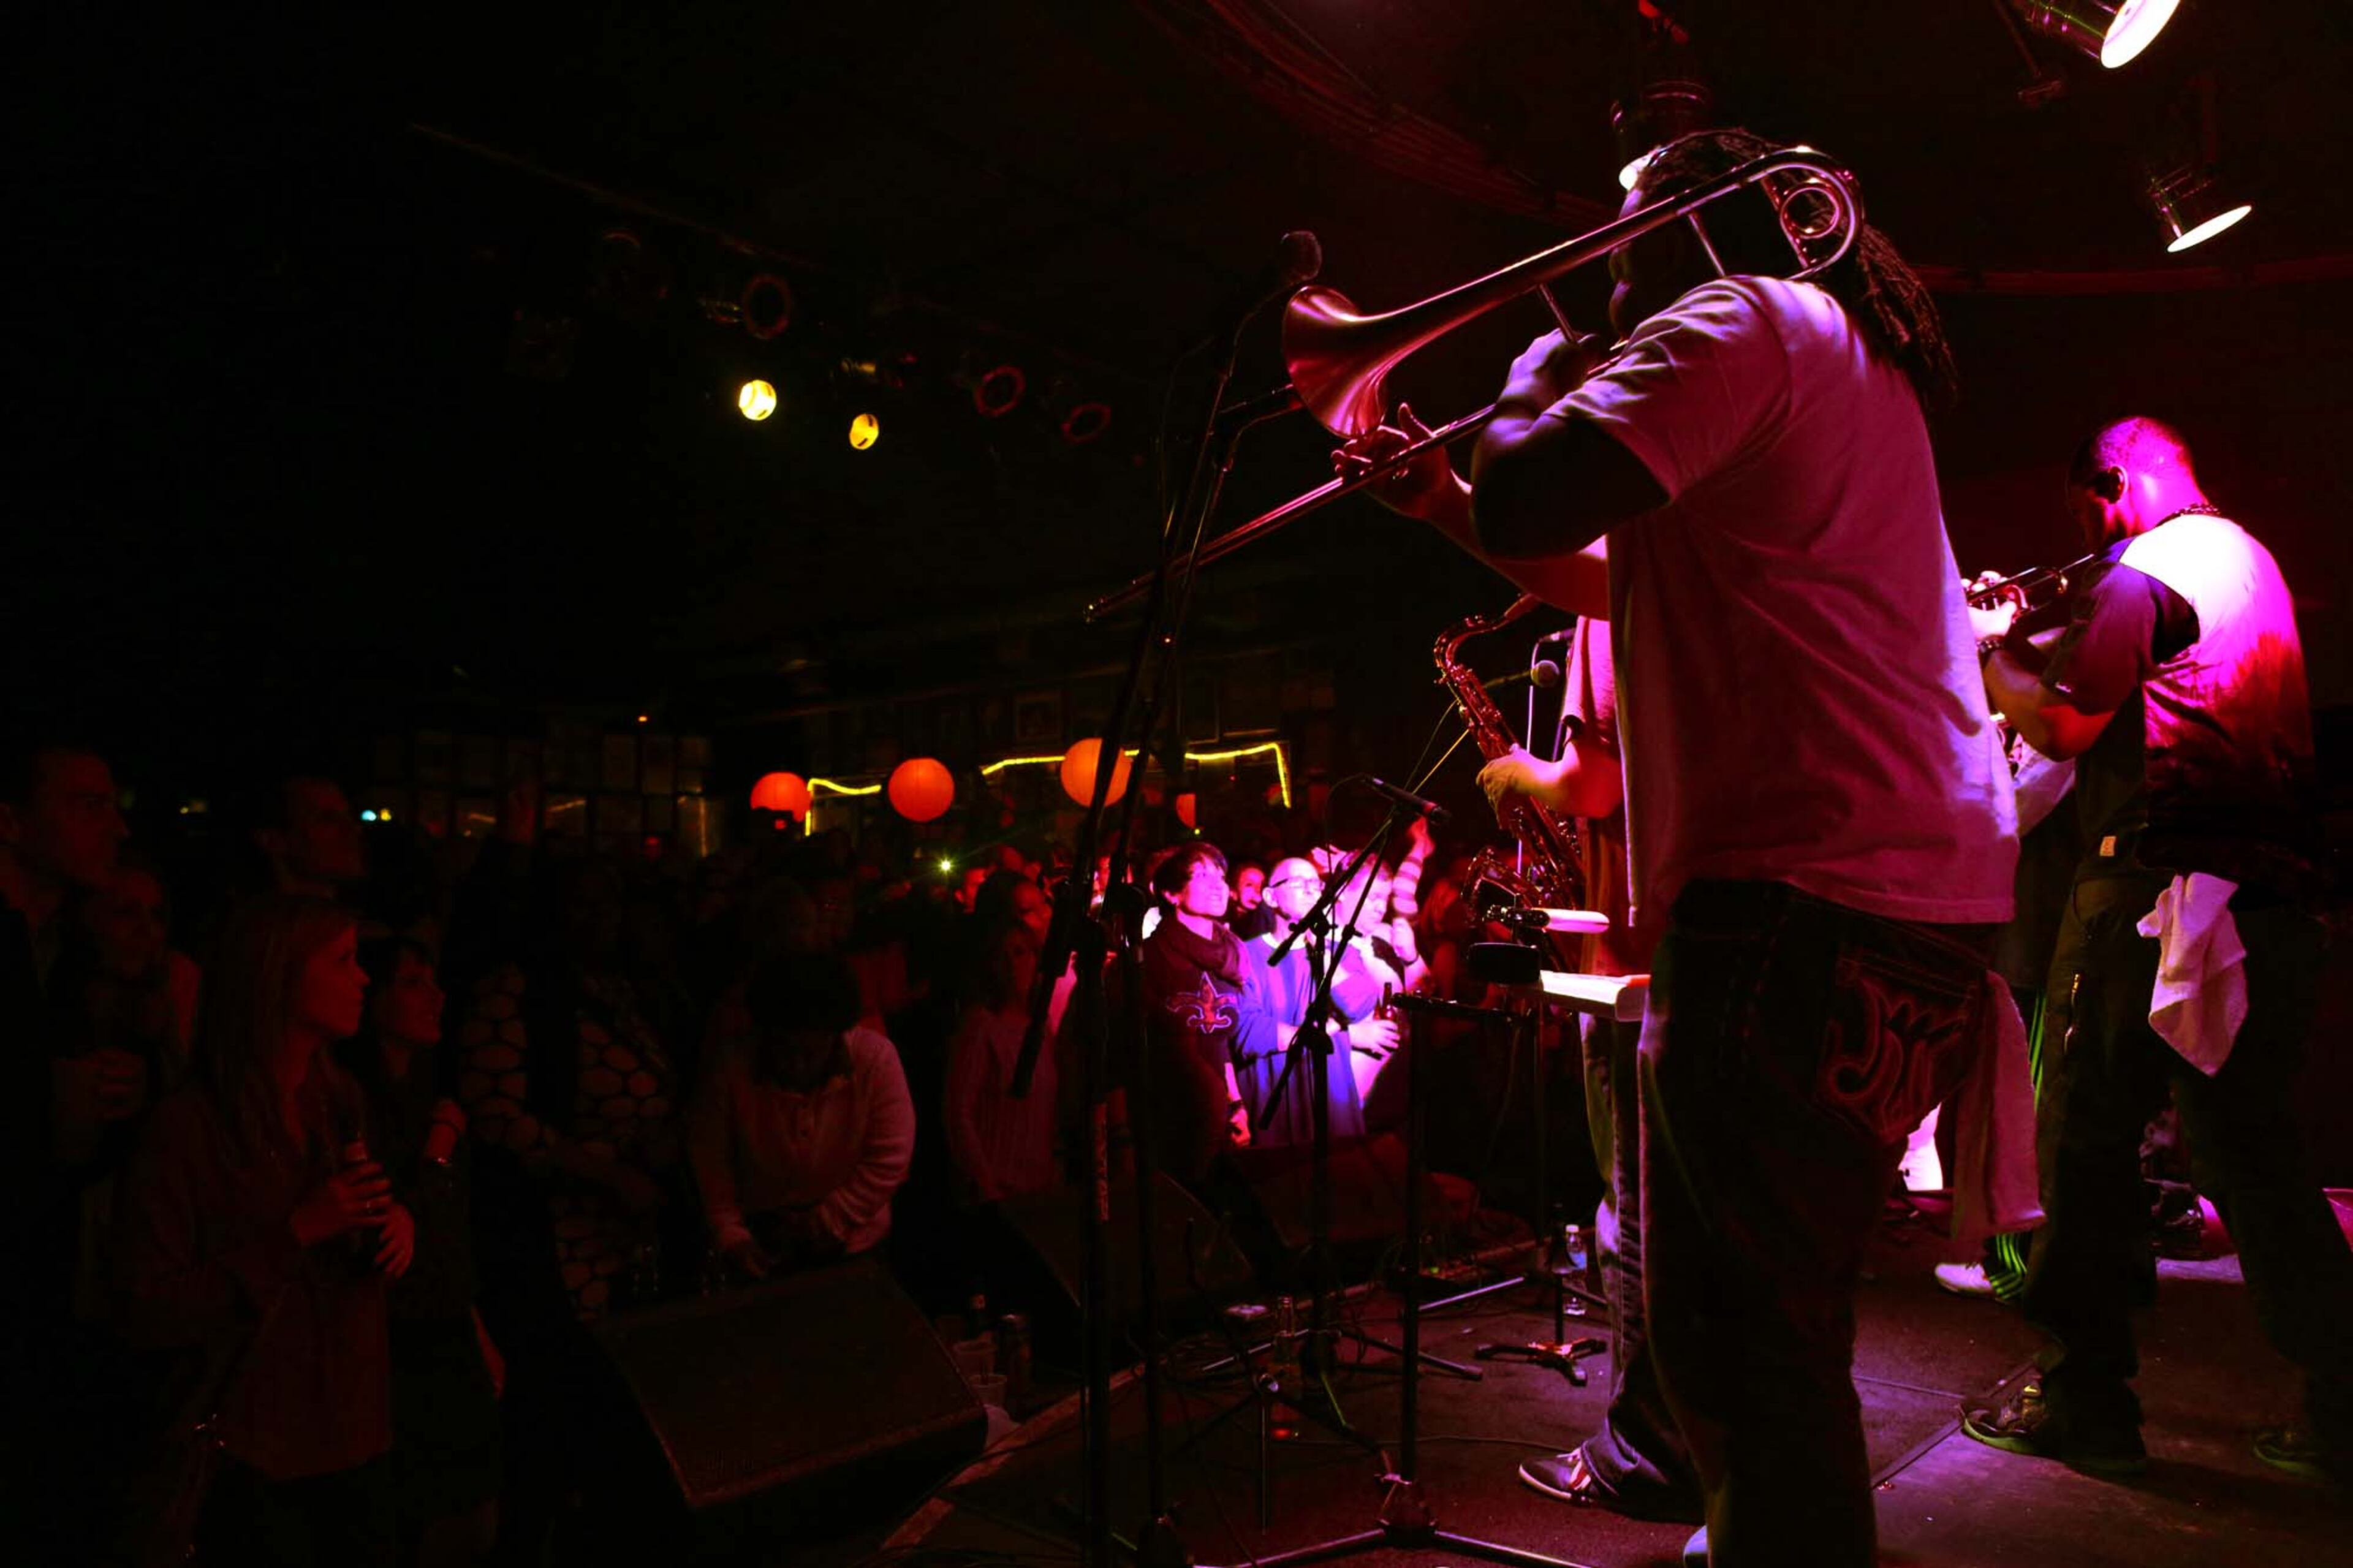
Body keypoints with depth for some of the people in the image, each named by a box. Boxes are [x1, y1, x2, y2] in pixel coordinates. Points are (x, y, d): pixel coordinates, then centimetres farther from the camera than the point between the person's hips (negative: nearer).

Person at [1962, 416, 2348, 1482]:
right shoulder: (2247, 559, 23)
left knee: (2087, 1140, -1)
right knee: (2250, 1152, 14)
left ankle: (2085, 1401, 6)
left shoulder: (2144, 567, -6)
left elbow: (2063, 726, -11)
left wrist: (1992, 647, 4)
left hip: (2153, 886, -9)